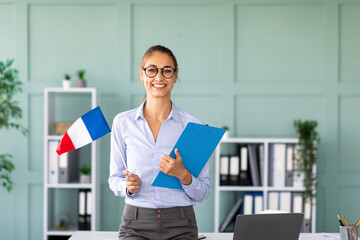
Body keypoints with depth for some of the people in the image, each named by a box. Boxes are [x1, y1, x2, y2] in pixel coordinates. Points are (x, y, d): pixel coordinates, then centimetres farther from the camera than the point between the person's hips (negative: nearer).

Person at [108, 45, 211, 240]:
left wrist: (182, 175, -14)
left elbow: (203, 193, 4)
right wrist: (128, 185, -10)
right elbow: (115, 178, 11)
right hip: (136, 224, 0)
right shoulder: (123, 122, 5)